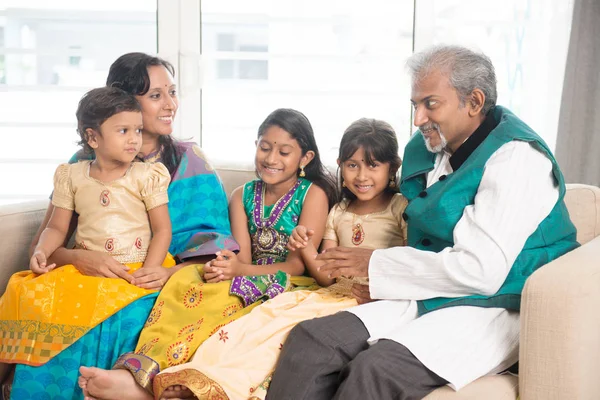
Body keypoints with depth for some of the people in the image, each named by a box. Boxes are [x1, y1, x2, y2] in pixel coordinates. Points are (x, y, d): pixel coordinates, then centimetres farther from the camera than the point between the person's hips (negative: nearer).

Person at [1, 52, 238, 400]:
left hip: (157, 289, -1)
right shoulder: (84, 164, 8)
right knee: (49, 324, -30)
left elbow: (209, 248, 1)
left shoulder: (189, 160, 8)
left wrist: (172, 273, -20)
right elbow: (43, 245, 4)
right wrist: (79, 257, -18)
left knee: (129, 321, -34)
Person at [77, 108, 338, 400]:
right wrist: (222, 266, -26)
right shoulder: (242, 196, 12)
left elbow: (297, 265, -10)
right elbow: (242, 258, 0)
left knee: (221, 297, -35)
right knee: (186, 279, -27)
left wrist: (240, 270, -26)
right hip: (249, 282, 4)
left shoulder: (313, 194, -2)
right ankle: (139, 375, -46)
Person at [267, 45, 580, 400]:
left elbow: (481, 271, -22)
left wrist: (376, 264, -13)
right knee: (308, 340, -13)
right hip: (432, 298, 8)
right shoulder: (425, 149, 12)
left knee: (375, 369, -31)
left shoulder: (515, 157, -14)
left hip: (495, 308, -7)